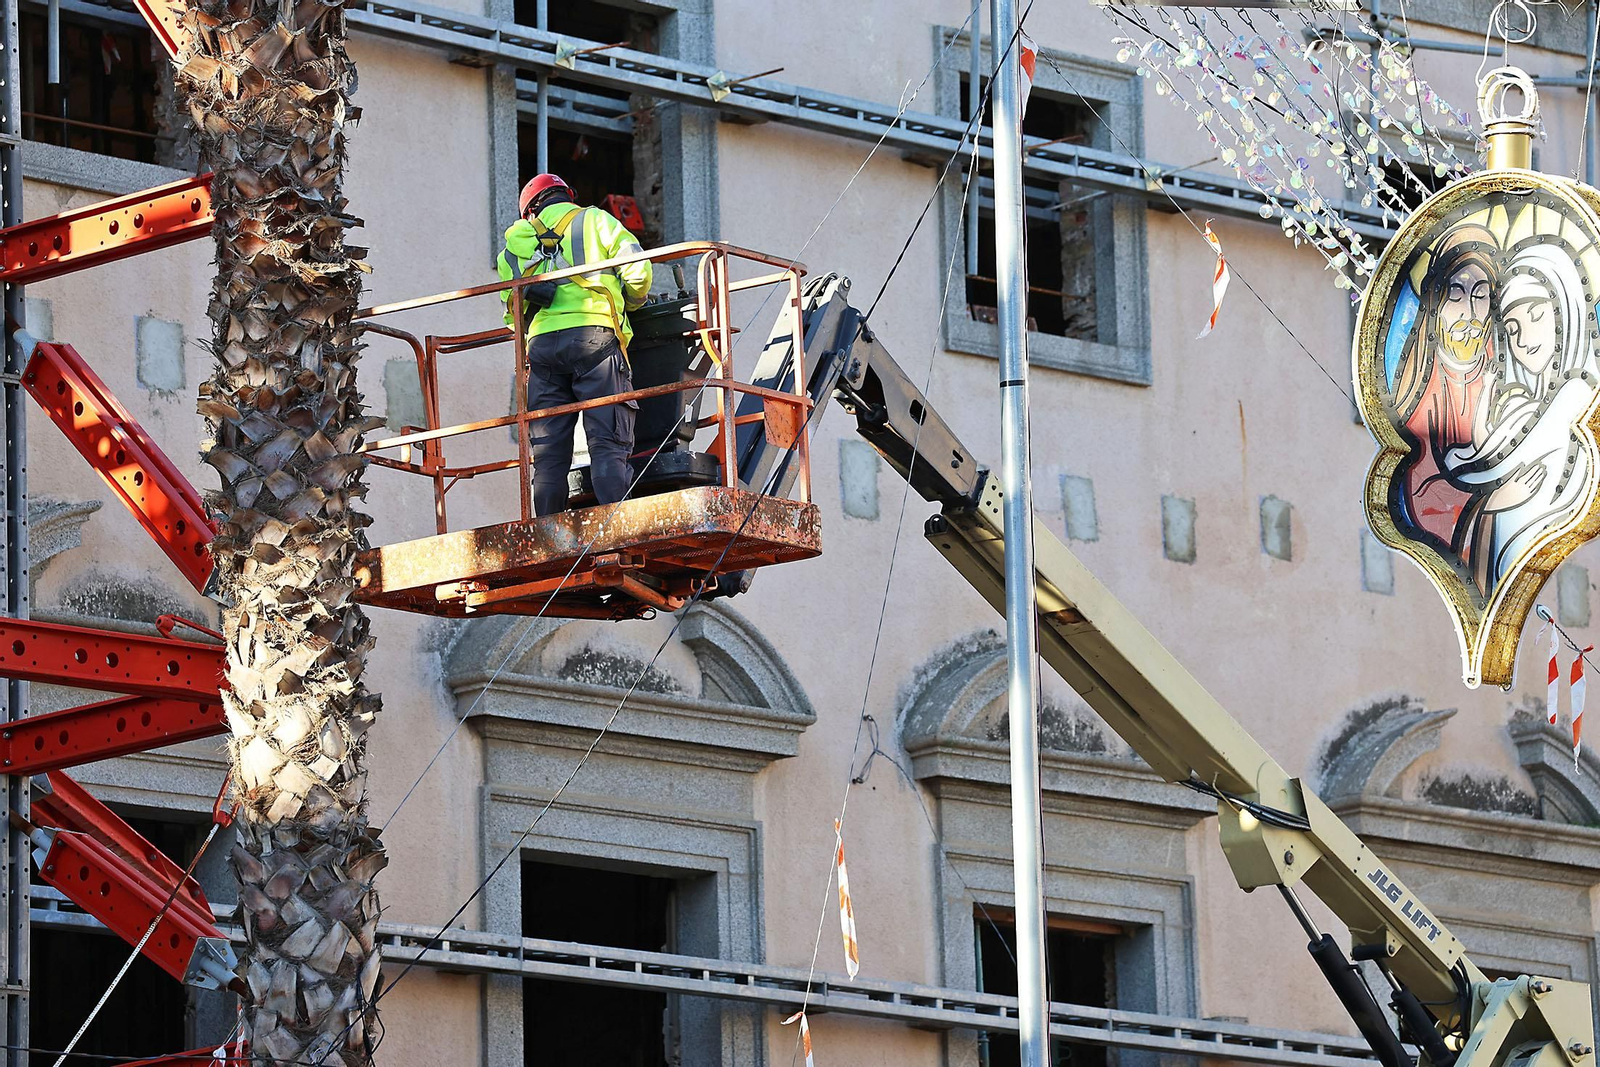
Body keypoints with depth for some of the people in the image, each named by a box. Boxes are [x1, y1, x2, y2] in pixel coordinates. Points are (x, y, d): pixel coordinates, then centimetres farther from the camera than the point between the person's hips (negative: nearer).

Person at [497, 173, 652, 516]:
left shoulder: (514, 244, 24)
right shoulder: (595, 220, 15)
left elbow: (512, 313, 21)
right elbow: (637, 270, 5)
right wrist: (632, 302, 24)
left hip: (540, 342, 3)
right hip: (595, 334, -3)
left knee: (548, 454, 3)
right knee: (608, 446, -9)